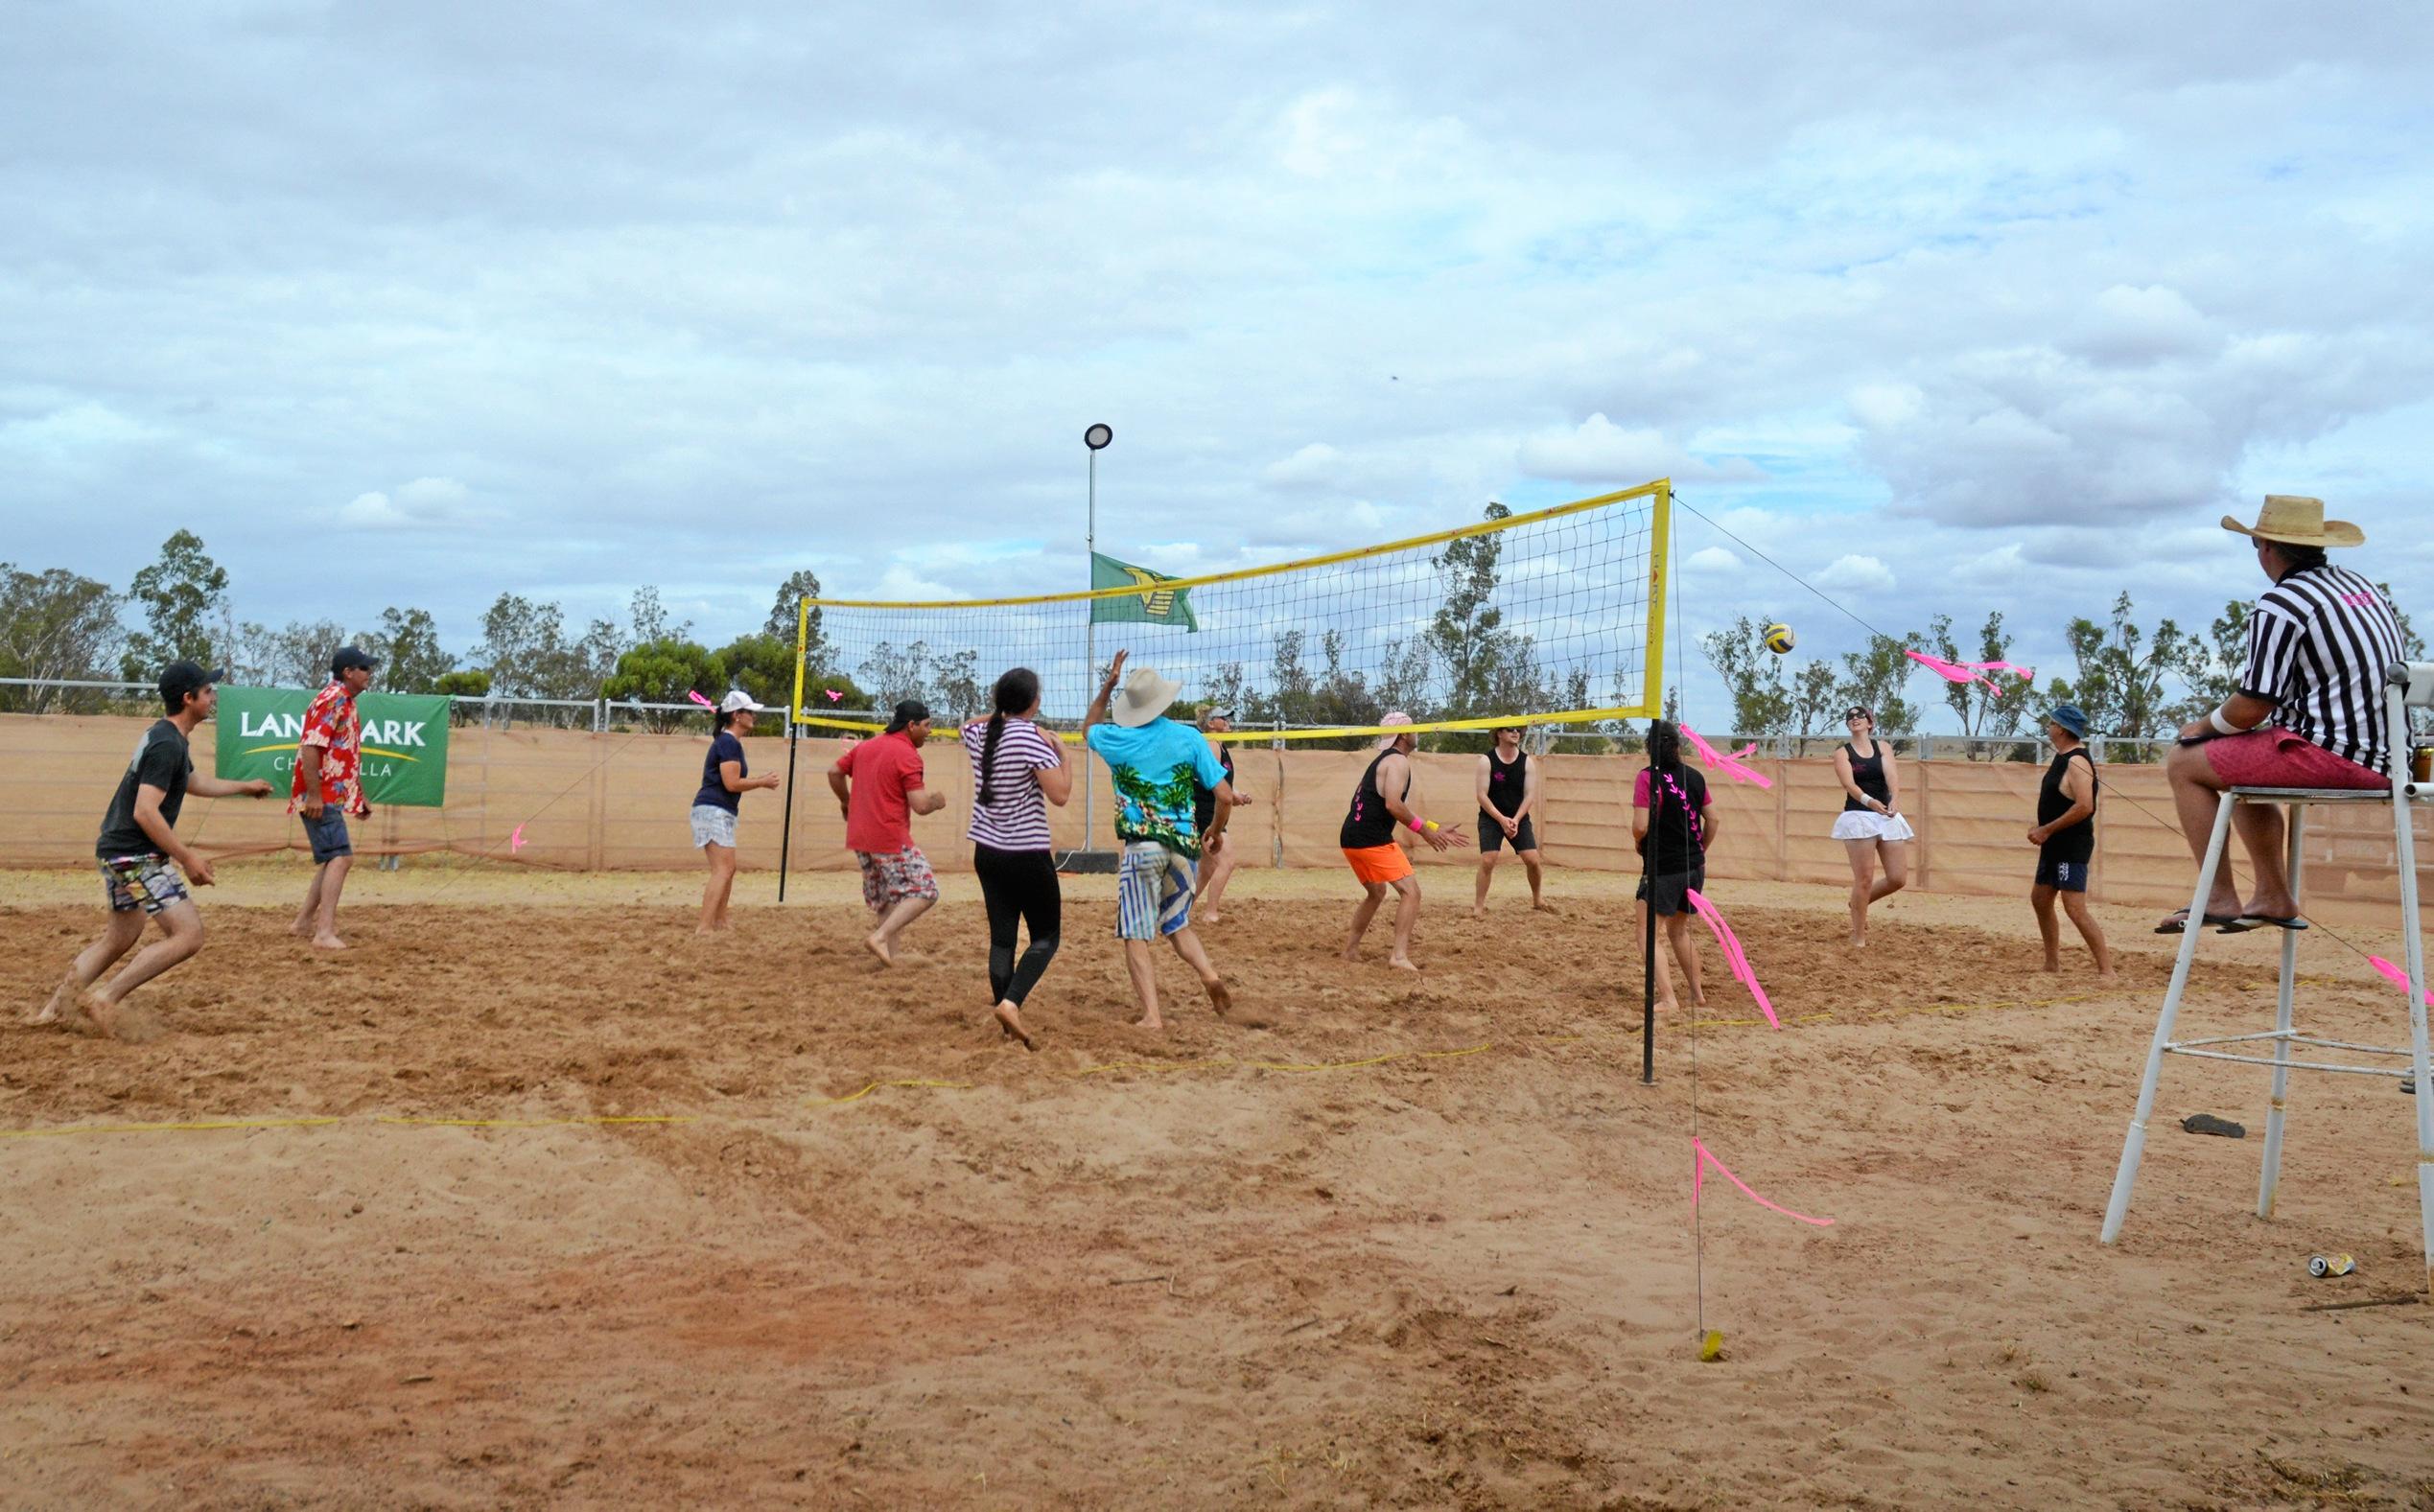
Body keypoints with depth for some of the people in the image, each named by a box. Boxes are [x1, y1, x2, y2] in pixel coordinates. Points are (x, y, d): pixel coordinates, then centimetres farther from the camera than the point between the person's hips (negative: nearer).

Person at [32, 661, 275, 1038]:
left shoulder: (165, 737, 14)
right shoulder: (168, 744, -19)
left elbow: (195, 783, 34)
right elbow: (145, 812, -26)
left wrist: (245, 787, 46)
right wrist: (187, 859, -22)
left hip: (116, 851, 11)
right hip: (137, 855, -11)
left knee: (121, 937, 23)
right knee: (189, 935, -13)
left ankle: (57, 1008, 27)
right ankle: (106, 1000, -11)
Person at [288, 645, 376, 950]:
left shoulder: (348, 704, 18)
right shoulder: (331, 700, -14)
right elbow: (310, 747, -22)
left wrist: (360, 797, 25)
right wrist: (314, 795, -25)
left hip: (334, 797, 11)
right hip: (321, 797, -11)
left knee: (333, 860, 17)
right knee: (341, 857, -17)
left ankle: (303, 923, 26)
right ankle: (325, 933, -22)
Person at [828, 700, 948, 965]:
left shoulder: (865, 746, 12)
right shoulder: (907, 755, -12)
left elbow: (834, 772, 21)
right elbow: (920, 805, -18)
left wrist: (845, 801, 35)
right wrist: (937, 801, 3)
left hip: (859, 838, 8)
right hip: (891, 840, -8)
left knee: (883, 901, 17)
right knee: (924, 891, -4)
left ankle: (889, 954, 14)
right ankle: (881, 936, -15)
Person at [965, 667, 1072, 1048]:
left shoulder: (980, 734, 4)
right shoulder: (1032, 736, -15)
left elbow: (967, 726, 31)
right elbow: (1060, 795, -16)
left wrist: (998, 710, 21)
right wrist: (1063, 755, -3)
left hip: (987, 852, 6)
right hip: (1027, 855, -6)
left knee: (1001, 937, 7)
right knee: (1046, 936, 3)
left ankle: (1002, 1005, 5)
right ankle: (1011, 1003, -16)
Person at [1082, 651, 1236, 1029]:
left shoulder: (1118, 739, 0)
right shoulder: (1189, 738, 0)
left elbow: (1088, 727, 26)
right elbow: (1225, 795, -1)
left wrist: (1107, 686, 27)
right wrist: (1215, 831, 16)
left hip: (1141, 847, -2)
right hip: (1184, 846, 2)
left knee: (1136, 934, 2)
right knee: (1176, 924, 21)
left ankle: (1151, 1015, -8)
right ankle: (1209, 975, -3)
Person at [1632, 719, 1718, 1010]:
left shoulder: (1649, 777, -14)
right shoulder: (1694, 777, 5)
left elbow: (1641, 826, -19)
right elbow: (1712, 819, 13)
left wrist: (1639, 843, 2)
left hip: (1663, 868, -7)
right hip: (1694, 866, 7)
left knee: (1646, 933, -4)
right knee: (1679, 930, 22)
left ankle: (1667, 999, -15)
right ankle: (1698, 994, 26)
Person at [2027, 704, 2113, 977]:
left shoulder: (2077, 761, -18)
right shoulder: (2062, 758, 13)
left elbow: (2084, 806, -27)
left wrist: (2047, 830, -21)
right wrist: (2044, 832, 10)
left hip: (2072, 846, -11)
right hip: (2055, 845, 11)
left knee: (2075, 908, -15)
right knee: (2040, 899, 17)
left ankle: (2106, 970, -13)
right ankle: (2053, 964, 27)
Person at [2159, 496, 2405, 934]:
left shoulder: (2279, 606, -13)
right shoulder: (2362, 586, 15)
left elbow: (2250, 708, -15)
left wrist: (2204, 726, 7)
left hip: (2333, 754, -9)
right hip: (2382, 759, 10)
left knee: (2184, 764, 2)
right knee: (2242, 766, 29)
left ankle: (2221, 899, 1)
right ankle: (2274, 896, 26)